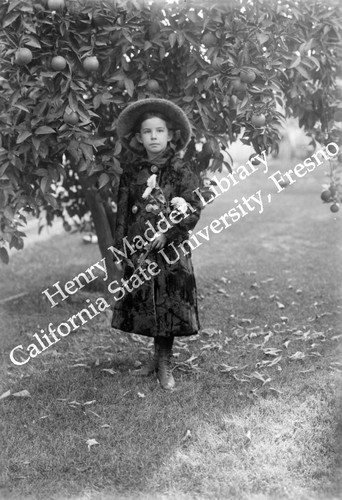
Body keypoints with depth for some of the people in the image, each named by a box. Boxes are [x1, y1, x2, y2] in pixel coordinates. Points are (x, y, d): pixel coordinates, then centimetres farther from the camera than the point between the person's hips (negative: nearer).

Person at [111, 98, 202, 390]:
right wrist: (120, 251, 2)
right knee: (145, 306, 8)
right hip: (138, 251, 3)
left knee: (169, 305, 2)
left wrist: (166, 235, -17)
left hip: (171, 250, -2)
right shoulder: (131, 173, 6)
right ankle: (159, 356, 26)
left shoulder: (181, 171, -3)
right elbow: (122, 214, 7)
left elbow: (194, 211, -7)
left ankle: (164, 363, 17)